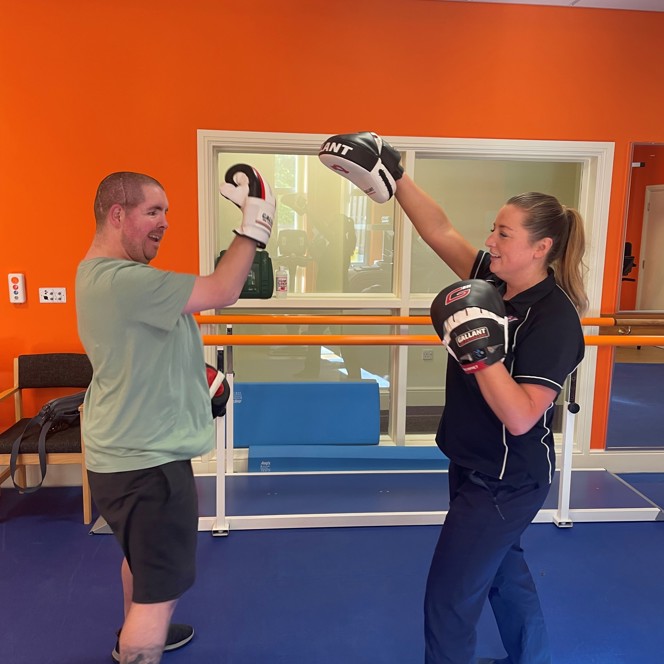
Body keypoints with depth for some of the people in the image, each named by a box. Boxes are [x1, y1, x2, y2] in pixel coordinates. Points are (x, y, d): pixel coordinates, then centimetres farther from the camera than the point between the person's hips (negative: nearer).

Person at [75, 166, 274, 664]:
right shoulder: (119, 279, -26)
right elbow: (221, 293, -29)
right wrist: (255, 224, -19)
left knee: (142, 556, 30)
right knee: (161, 588, 2)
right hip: (147, 462, -11)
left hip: (131, 452, 11)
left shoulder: (105, 274, 9)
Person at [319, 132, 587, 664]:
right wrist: (393, 178, -9)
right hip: (475, 466, 8)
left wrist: (481, 352, -37)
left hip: (506, 482, -8)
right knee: (503, 571, 28)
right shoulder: (494, 280, -5)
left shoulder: (555, 319, -26)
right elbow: (440, 232, -4)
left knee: (450, 599, 5)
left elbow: (520, 418, -30)